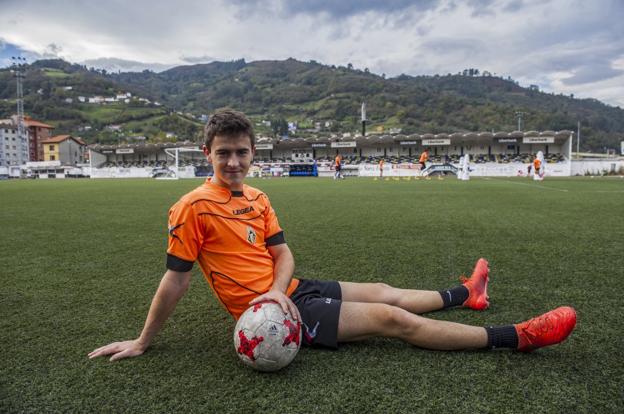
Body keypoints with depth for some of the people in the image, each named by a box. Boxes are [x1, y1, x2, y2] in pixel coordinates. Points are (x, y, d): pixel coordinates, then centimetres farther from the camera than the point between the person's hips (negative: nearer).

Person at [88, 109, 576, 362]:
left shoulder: (257, 198, 7)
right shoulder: (194, 207, -16)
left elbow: (283, 254, 4)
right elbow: (176, 279, -11)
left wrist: (276, 290, -17)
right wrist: (143, 342, -5)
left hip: (288, 292, 7)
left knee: (385, 293, 18)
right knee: (392, 317, -9)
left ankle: (462, 295, 42)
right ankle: (516, 337, 0)